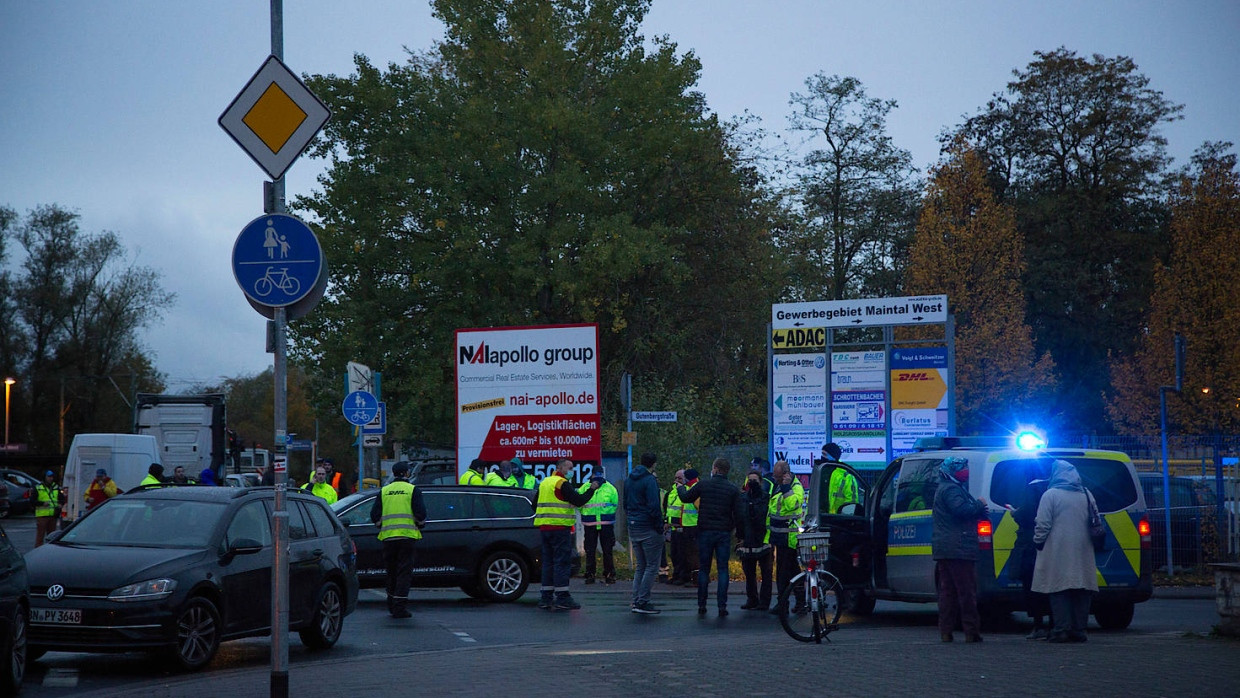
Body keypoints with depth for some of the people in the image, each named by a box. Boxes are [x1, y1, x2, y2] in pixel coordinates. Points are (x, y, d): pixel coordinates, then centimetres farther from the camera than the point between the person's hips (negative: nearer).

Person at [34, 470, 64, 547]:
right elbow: (33, 501, -2)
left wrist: (60, 504, -3)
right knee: (40, 535, -5)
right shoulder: (38, 488, 2)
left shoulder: (57, 488, 14)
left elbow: (62, 499, 19)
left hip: (53, 515, 4)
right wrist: (42, 503, -17)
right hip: (42, 515, -4)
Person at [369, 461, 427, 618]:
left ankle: (392, 605, 23)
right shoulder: (413, 490, 0)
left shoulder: (384, 491, 9)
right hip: (407, 535, -3)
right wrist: (419, 526, 13)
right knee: (404, 571, -1)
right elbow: (421, 513, -7)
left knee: (391, 571, 16)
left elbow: (374, 515, 7)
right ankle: (400, 607, -9)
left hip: (388, 536, 3)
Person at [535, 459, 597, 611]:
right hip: (559, 527, -8)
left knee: (548, 561, 11)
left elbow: (535, 505, 23)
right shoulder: (562, 484, -10)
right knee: (562, 562, -6)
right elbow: (578, 500, -16)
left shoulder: (544, 482, 18)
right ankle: (562, 598, -9)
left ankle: (546, 598, 11)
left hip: (544, 527, 8)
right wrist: (591, 490, -4)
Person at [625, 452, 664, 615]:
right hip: (649, 528, -8)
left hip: (633, 529, 8)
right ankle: (642, 602, -6)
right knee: (652, 566, -2)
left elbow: (625, 504, 18)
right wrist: (660, 526, -11)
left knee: (640, 566, 16)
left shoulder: (629, 480, 12)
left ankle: (636, 600, 12)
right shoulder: (649, 480, -14)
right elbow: (654, 507, -19)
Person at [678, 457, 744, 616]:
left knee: (703, 569, 8)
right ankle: (722, 606, -3)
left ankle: (701, 605, 9)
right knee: (722, 569, 3)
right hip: (724, 533, 0)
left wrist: (680, 488, 32)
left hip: (705, 532, 0)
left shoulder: (703, 485, -3)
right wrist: (741, 533, 8)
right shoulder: (733, 489, -2)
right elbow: (739, 514, -3)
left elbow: (686, 498, 11)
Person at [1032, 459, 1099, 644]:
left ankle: (1061, 630, -7)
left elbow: (1042, 525, -9)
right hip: (1082, 553, 5)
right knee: (1082, 591, 8)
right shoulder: (1086, 495, 12)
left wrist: (1038, 542, 4)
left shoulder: (1051, 495, -6)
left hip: (1058, 552, -5)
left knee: (1059, 591, -2)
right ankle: (1079, 630, 8)